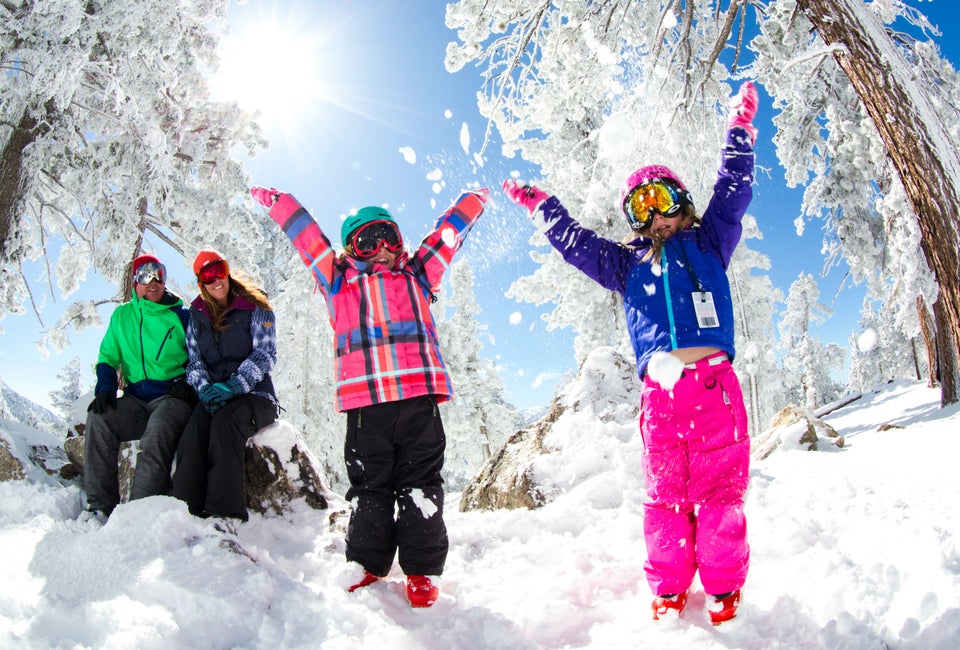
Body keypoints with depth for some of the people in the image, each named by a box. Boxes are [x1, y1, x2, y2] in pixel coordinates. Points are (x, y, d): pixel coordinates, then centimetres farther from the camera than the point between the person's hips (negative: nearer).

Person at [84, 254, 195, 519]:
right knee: (98, 419, -24)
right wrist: (105, 388, -1)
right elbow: (107, 357, 17)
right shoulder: (122, 315, 17)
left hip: (173, 396, -4)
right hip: (136, 400, 4)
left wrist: (190, 385, -9)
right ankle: (100, 506, -19)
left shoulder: (181, 316, 7)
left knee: (157, 431, -34)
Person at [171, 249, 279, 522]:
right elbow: (194, 361, 10)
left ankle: (224, 511, -38)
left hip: (254, 395, -3)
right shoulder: (197, 315, 16)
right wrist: (206, 389, -12)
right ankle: (185, 509, -35)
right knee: (194, 429, -28)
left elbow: (265, 355, -6)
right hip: (213, 396, 3)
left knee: (224, 421, -34)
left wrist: (232, 386, -20)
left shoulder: (254, 307, 2)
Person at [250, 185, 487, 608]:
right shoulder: (339, 281, 19)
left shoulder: (417, 275, 21)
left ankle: (422, 573, 9)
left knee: (420, 486, 2)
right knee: (369, 488, 6)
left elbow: (448, 231, 32)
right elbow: (304, 232, 27)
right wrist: (274, 201, 36)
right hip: (365, 402, 0)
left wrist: (476, 200, 43)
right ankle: (368, 569, 18)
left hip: (418, 398, 0)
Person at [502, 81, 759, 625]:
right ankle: (669, 587, 13)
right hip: (659, 390, 2)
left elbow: (734, 190, 16)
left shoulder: (708, 243, 19)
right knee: (665, 492, 2)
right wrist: (540, 204, 30)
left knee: (720, 488, -1)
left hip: (714, 381, -1)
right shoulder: (628, 263, 23)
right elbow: (575, 242, 26)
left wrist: (740, 128, 18)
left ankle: (724, 586, 11)